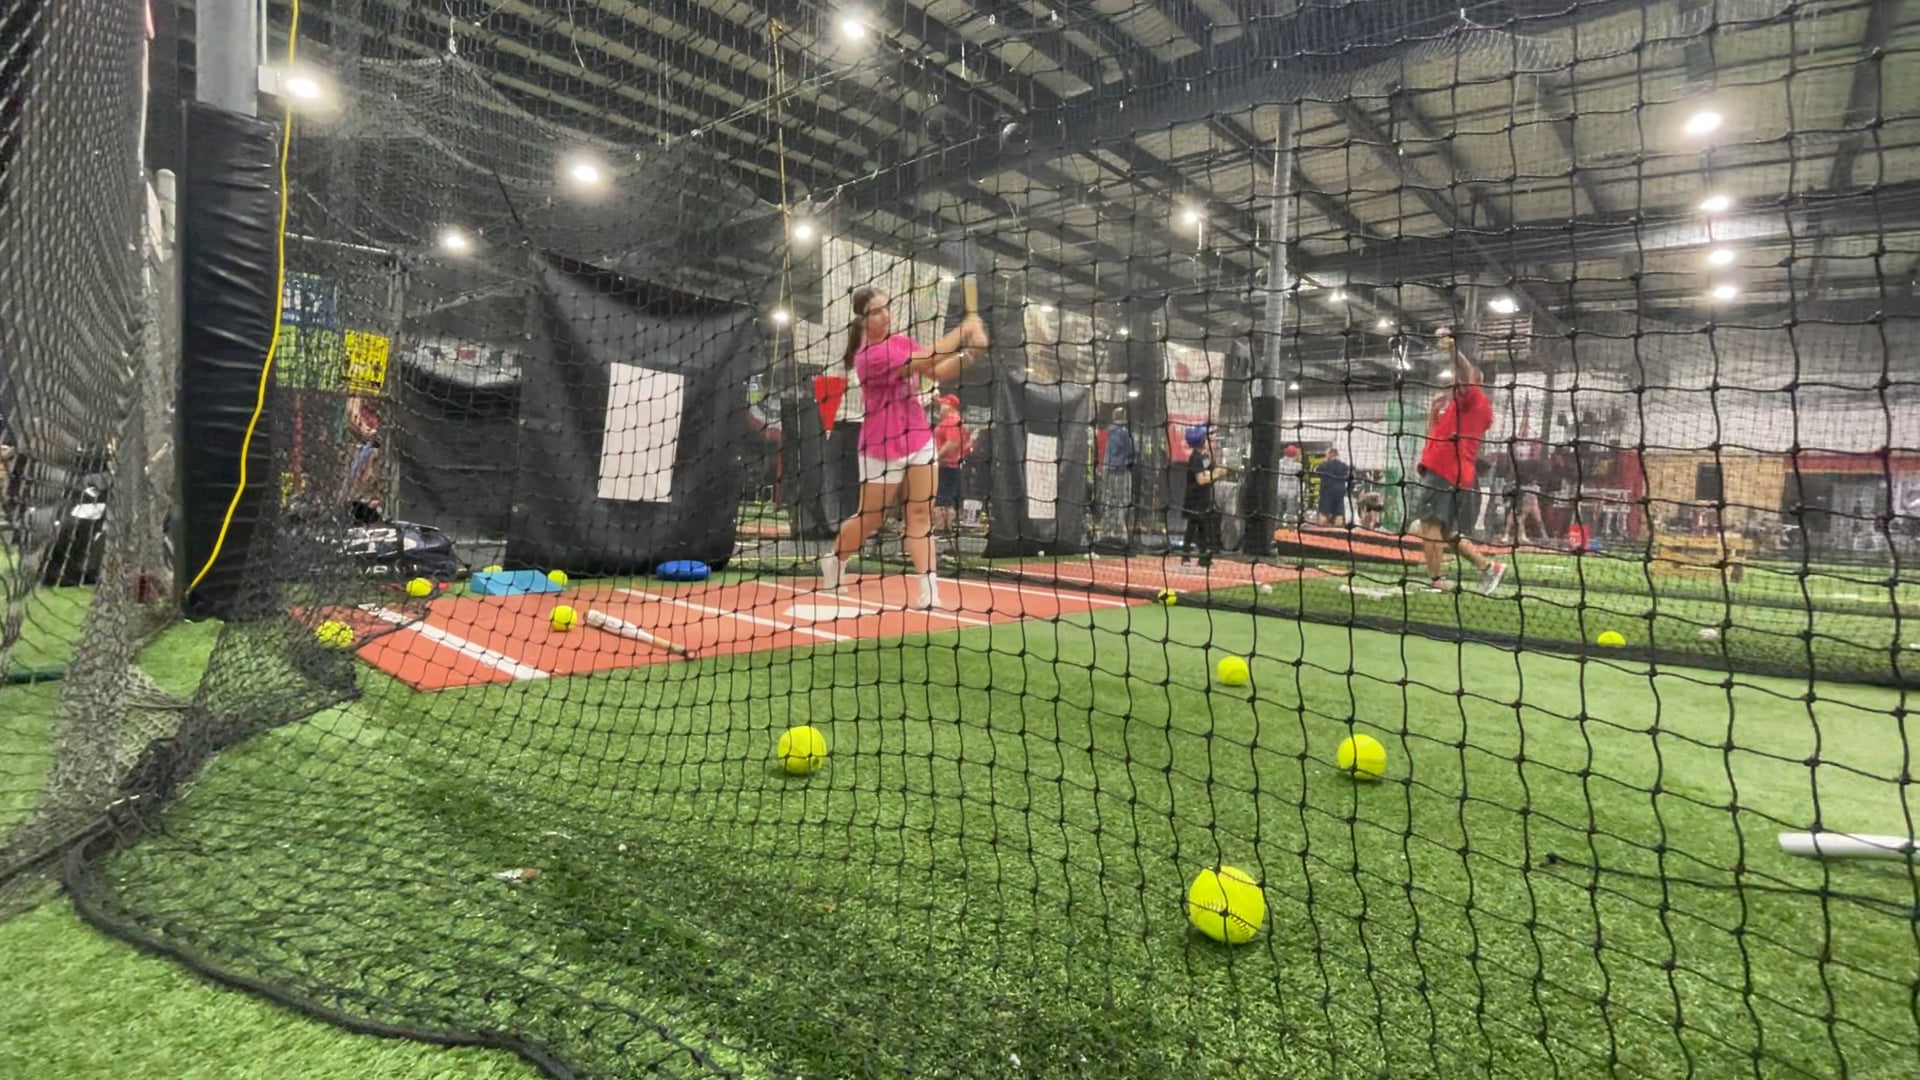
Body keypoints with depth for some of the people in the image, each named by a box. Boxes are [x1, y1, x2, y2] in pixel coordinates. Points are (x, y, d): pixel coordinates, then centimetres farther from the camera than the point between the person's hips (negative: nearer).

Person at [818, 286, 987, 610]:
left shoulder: (902, 341, 5)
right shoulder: (869, 356, -21)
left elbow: (938, 372, -3)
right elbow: (926, 360, -29)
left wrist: (970, 352, -20)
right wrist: (963, 329, -22)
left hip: (918, 440, 7)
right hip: (883, 449, -6)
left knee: (921, 515, -1)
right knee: (870, 519, 8)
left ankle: (929, 590, -4)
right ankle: (833, 561, 35)